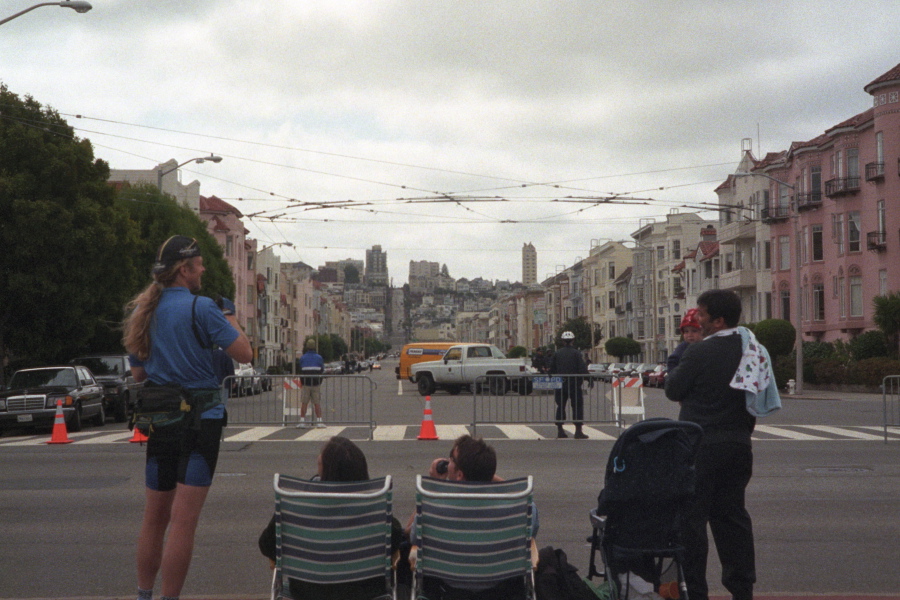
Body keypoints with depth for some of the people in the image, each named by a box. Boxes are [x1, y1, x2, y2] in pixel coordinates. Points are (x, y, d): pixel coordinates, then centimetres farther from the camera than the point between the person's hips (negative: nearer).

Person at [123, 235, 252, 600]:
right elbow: (244, 354, -13)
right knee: (183, 520, -4)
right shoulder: (200, 308, -12)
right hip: (200, 419, -6)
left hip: (158, 421, 7)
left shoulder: (140, 312, 10)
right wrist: (230, 316, 2)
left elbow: (138, 373, 17)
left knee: (154, 518, 17)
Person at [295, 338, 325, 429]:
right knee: (317, 403, 2)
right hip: (316, 384, 0)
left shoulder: (302, 358, -2)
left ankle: (302, 421, 5)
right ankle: (319, 422, -1)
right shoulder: (319, 357, -2)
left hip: (305, 383, 0)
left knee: (304, 403, 5)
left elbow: (299, 370, 1)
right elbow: (322, 370, 4)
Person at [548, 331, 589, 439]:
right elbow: (583, 369, -12)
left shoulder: (556, 353, 4)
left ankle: (560, 430, 10)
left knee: (560, 407, 11)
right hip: (574, 384, -3)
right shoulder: (576, 353, -6)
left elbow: (551, 370, 4)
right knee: (577, 407, 1)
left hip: (560, 385, 3)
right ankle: (578, 431, -4)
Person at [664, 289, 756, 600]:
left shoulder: (698, 353, -17)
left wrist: (675, 370, 11)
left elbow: (674, 390, -7)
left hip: (701, 446, -7)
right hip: (739, 444, 7)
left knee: (692, 517, 2)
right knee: (733, 514, 15)